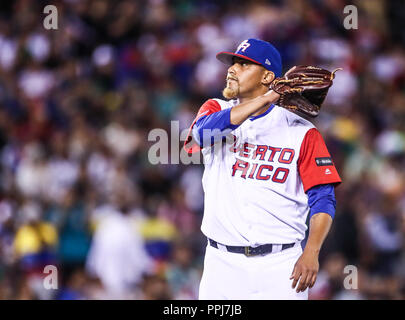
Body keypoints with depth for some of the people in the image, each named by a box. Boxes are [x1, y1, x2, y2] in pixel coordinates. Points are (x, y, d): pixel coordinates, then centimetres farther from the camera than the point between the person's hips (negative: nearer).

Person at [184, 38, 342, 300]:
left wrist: (311, 253, -18)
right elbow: (204, 131, -16)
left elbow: (323, 199, -2)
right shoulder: (217, 110, 9)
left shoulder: (301, 132, 2)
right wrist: (268, 97, -20)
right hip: (222, 264, 2)